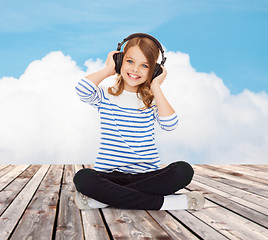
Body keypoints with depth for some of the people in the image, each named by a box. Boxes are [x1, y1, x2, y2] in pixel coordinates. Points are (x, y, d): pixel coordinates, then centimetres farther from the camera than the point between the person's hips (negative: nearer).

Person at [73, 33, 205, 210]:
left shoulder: (151, 100, 10)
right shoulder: (105, 96, 7)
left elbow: (170, 124, -10)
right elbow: (82, 89, -17)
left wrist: (156, 87, -4)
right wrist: (107, 70, -1)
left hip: (147, 175, 2)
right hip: (110, 174, -2)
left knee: (183, 171, -27)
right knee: (82, 178, -33)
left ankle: (106, 197, -25)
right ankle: (160, 202, -29)